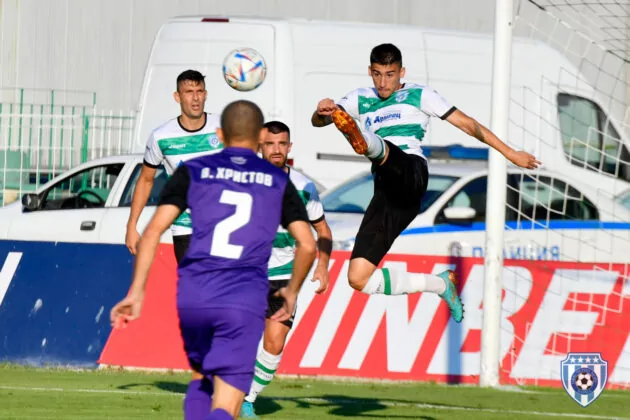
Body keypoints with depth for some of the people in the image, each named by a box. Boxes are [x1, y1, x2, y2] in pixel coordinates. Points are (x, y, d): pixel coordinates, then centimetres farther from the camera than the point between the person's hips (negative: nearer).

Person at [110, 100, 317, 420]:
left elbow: (154, 230, 0)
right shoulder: (278, 182, 12)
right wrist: (291, 292, 23)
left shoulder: (192, 171, 11)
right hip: (245, 302, -2)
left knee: (200, 379, 28)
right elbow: (307, 245, 7)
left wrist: (136, 291, 1)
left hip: (193, 297, 2)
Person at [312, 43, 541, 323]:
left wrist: (511, 154, 14)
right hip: (387, 193, 5)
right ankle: (439, 284, 6)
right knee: (358, 278, -6)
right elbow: (317, 121, 15)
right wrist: (322, 111, -11)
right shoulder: (360, 100, 26)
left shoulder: (418, 95, 17)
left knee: (379, 146, -38)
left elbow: (466, 124, 17)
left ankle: (361, 139, -74)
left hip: (411, 172, -5)